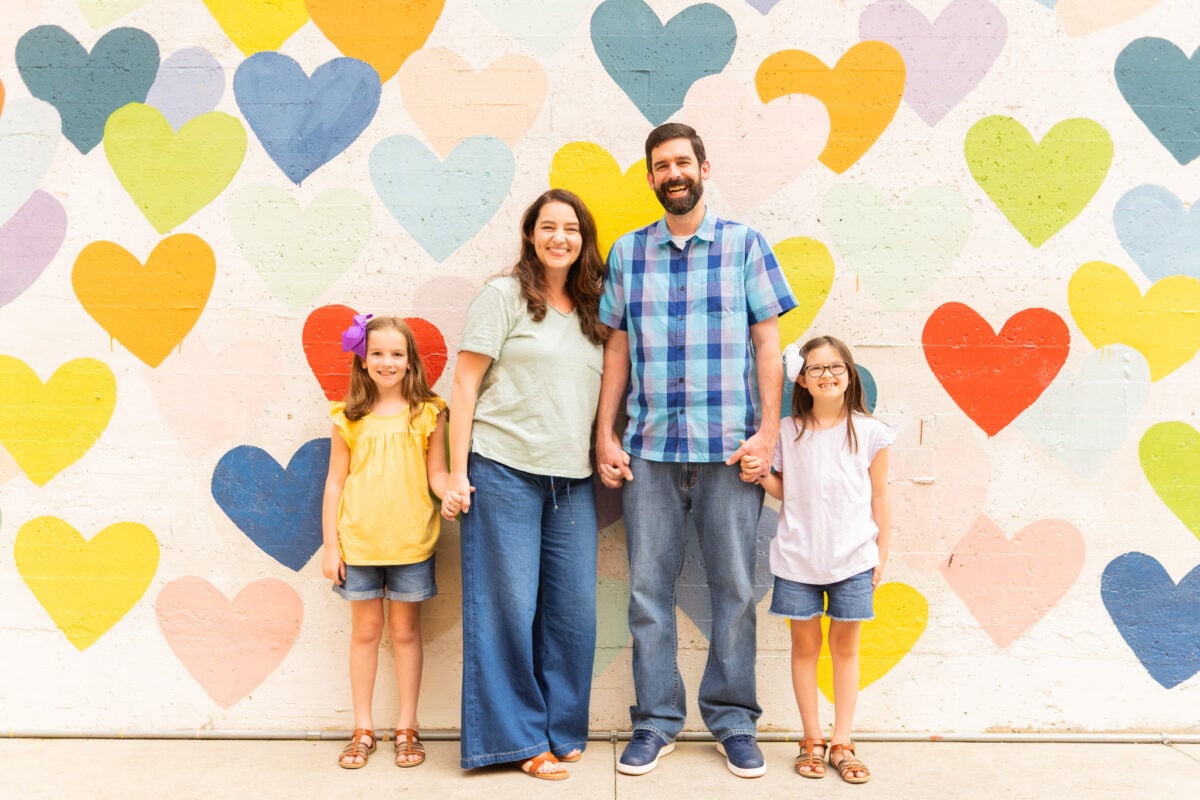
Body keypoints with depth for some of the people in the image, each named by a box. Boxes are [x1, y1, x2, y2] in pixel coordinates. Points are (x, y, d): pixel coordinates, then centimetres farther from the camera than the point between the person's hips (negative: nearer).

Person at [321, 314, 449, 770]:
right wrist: (331, 544, 2)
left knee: (405, 630, 10)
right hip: (359, 541, 1)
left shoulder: (427, 413, -1)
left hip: (409, 542, -1)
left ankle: (406, 728, 22)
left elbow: (436, 473, 0)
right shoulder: (349, 419, 2)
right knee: (365, 630, 11)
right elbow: (335, 483, 4)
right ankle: (363, 729, 24)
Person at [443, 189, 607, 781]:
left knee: (574, 608, 6)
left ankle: (560, 730, 23)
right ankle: (517, 737, 15)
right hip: (504, 470, -5)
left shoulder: (589, 311, 16)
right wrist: (458, 473, -8)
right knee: (509, 606, 0)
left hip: (571, 479, 5)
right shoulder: (504, 296, 0)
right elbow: (465, 385, -3)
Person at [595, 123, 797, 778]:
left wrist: (768, 429, -6)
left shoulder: (745, 245, 6)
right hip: (648, 447, 2)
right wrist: (605, 435, 5)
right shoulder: (627, 253, 11)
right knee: (648, 587, 5)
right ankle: (656, 720, 20)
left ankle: (732, 718, 22)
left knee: (734, 586, 5)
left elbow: (767, 342, 3)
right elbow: (617, 349, 11)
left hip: (729, 447, -1)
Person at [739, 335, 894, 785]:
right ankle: (812, 741, 22)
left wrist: (881, 554, 3)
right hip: (798, 558, 1)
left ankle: (842, 743, 20)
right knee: (805, 644, 9)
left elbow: (879, 499, 4)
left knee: (845, 646, 9)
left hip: (853, 558, -1)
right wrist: (760, 476, -9)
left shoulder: (869, 433, -2)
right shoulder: (787, 432, 0)